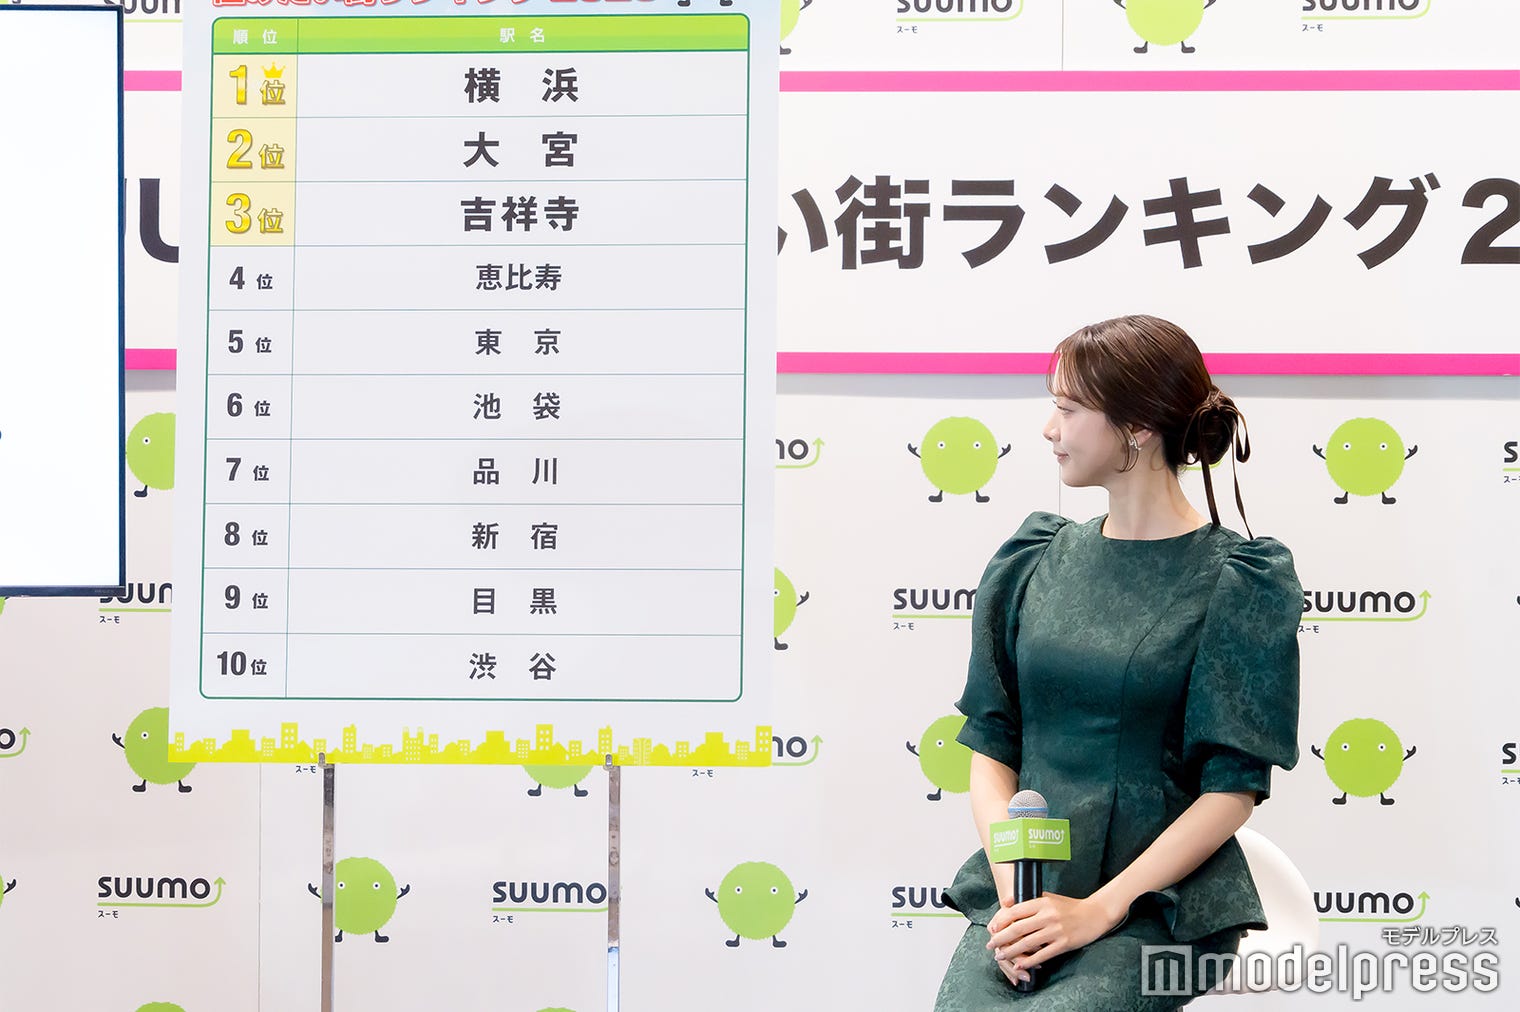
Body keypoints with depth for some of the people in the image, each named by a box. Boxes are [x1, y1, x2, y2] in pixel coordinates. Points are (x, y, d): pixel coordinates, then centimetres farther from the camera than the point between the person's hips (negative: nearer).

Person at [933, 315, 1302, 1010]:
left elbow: (1234, 788, -6)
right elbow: (990, 745, 9)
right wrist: (1012, 889, -8)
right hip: (1023, 891, 3)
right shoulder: (1030, 562, 12)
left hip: (1161, 906, -3)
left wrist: (1097, 908, -15)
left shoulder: (1240, 582, -1)